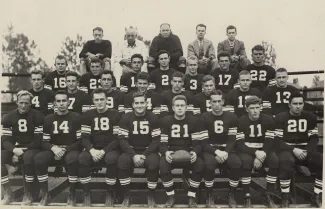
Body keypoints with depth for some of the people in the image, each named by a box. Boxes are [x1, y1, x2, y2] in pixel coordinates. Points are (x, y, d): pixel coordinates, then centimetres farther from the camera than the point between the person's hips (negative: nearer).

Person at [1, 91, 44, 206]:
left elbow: (39, 140, -11)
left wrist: (22, 151, -18)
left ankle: (28, 194, -20)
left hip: (32, 149, -4)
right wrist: (14, 150, -22)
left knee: (28, 157, -37)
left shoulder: (37, 116, -7)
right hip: (14, 149, 4)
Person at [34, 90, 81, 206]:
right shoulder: (48, 119, 9)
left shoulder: (76, 117, -1)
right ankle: (45, 194, -10)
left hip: (71, 150, -3)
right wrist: (53, 148, -15)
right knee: (38, 159, -28)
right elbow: (44, 142, 8)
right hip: (54, 150, 3)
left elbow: (81, 140, -5)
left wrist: (65, 150, -16)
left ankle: (72, 194, -16)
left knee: (72, 159, -38)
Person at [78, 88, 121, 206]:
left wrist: (104, 151, -19)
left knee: (111, 159, -36)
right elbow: (84, 138, 1)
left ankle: (110, 194, -13)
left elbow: (118, 138, -7)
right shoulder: (88, 115, 7)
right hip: (93, 149, 2)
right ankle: (86, 194, -11)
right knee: (82, 159, -30)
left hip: (110, 149, -2)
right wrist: (92, 150, -19)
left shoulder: (115, 115, -2)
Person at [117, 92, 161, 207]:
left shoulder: (154, 118, -1)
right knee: (122, 161, -31)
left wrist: (144, 155, -18)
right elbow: (122, 140, -5)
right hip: (131, 150, 1)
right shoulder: (126, 118, 0)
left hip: (148, 151, 0)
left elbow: (156, 140, -5)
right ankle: (126, 196, -11)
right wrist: (134, 155, -19)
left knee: (153, 163, -33)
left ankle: (150, 195, -7)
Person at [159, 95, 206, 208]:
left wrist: (195, 152, -25)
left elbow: (198, 142, -2)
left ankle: (191, 197, -8)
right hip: (171, 152, 0)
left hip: (189, 153, 0)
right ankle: (171, 196, -8)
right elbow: (162, 142, -2)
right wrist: (166, 152, -25)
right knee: (163, 165, -32)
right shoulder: (166, 120, 2)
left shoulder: (194, 121, 1)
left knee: (200, 165, -30)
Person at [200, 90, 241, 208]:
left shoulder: (231, 117, 4)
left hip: (226, 150, 2)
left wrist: (225, 152, -17)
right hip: (209, 150, -2)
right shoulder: (204, 117, -1)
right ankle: (210, 196, -9)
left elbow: (232, 140, 1)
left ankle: (231, 195, -5)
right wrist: (216, 151, -21)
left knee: (237, 164, -29)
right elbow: (203, 141, -6)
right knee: (209, 164, -34)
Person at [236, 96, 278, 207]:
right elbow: (240, 144, -14)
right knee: (246, 161, -35)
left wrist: (261, 157, -24)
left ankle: (269, 196, -13)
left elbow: (269, 142, -8)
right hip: (246, 150, -2)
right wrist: (255, 152, -28)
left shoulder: (268, 120, -4)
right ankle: (247, 197, -22)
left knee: (275, 160, -28)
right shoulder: (241, 121, -9)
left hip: (263, 150, 2)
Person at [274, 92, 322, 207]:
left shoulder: (310, 117, 8)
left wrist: (308, 151, -12)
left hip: (305, 149, 4)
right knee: (286, 162, -38)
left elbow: (314, 138, 8)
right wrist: (293, 150, -20)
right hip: (287, 149, -4)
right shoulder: (281, 117, -3)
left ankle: (316, 197, -4)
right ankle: (285, 199, -21)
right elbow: (277, 140, -8)